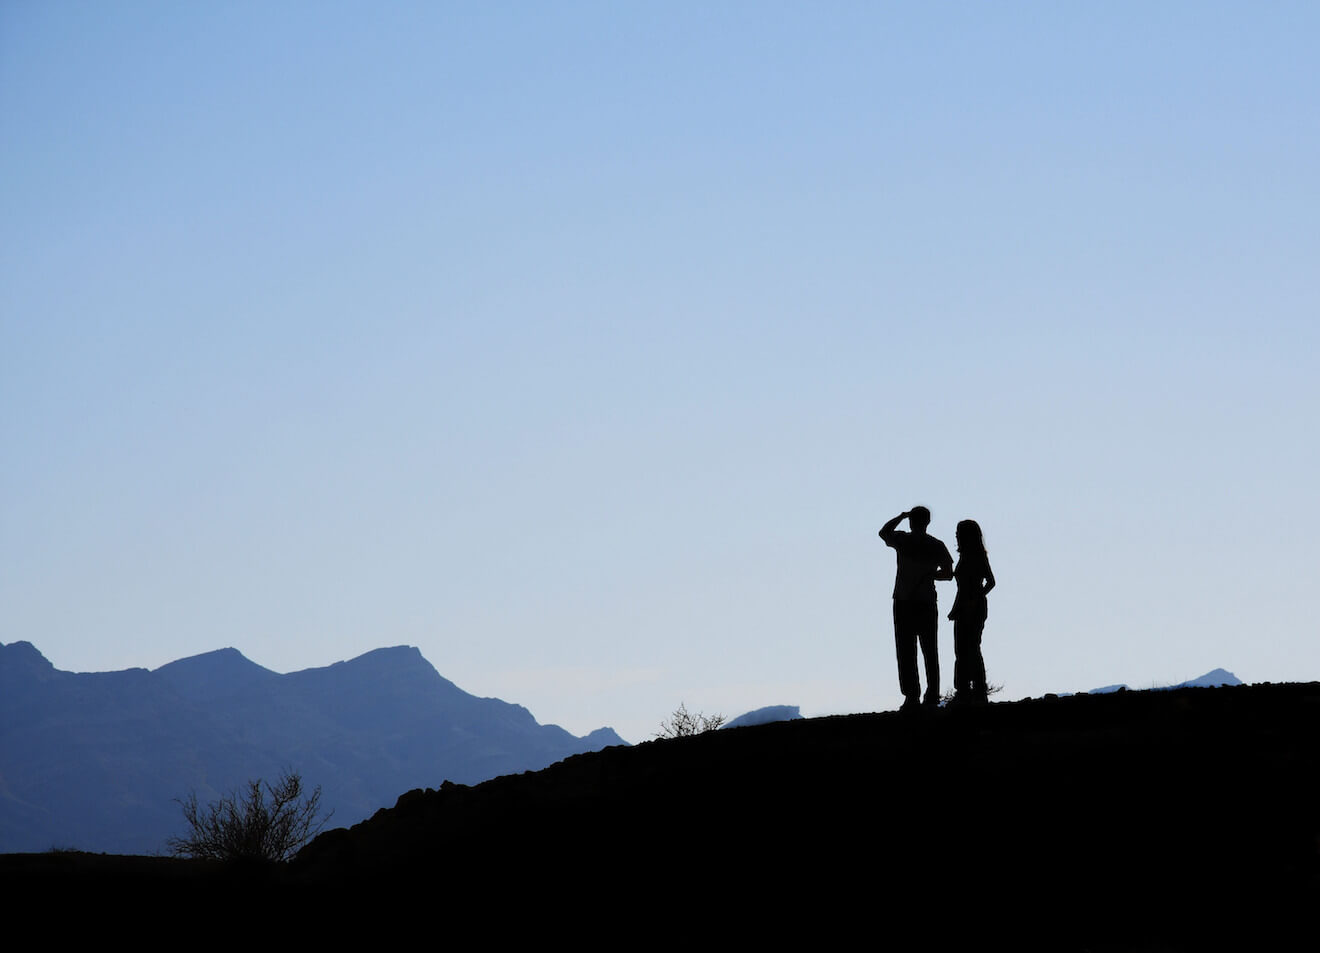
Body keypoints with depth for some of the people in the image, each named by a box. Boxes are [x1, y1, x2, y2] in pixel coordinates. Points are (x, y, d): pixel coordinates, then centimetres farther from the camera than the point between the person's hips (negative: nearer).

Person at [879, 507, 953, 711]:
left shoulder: (903, 540, -4)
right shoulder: (937, 546, 2)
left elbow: (884, 532, 16)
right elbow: (948, 573, 6)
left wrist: (901, 516, 25)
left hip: (904, 604, -3)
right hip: (928, 604, 3)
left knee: (906, 652, -2)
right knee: (930, 652, 9)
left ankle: (912, 696, -10)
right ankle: (932, 696, 8)